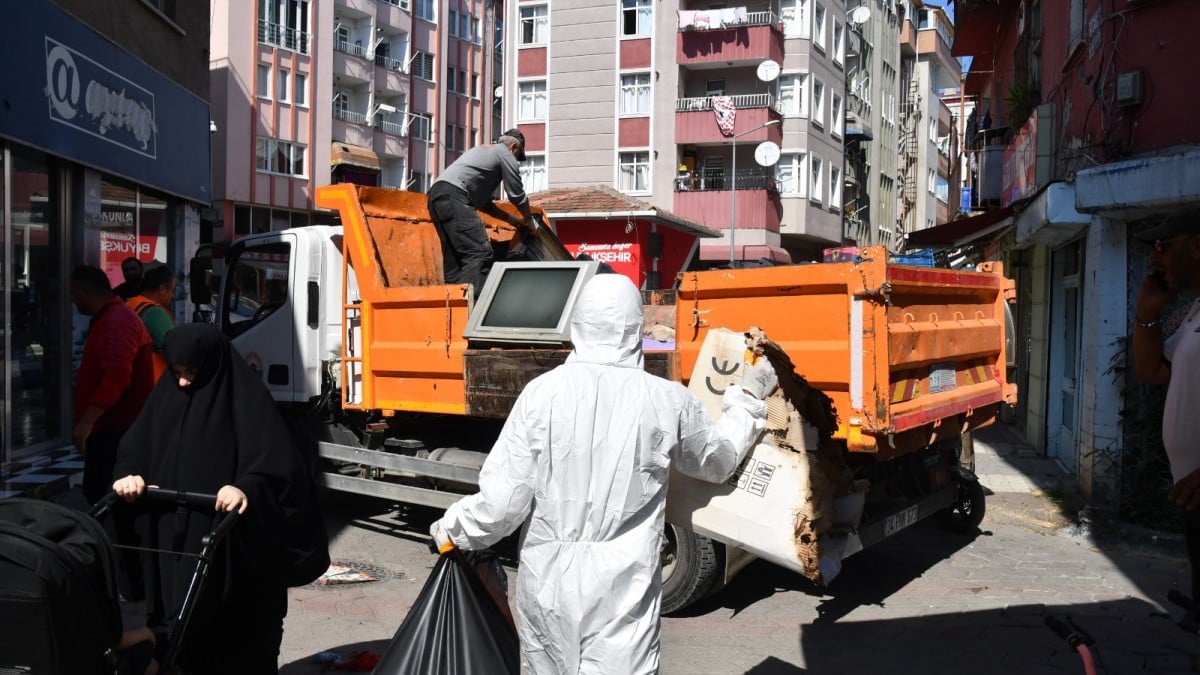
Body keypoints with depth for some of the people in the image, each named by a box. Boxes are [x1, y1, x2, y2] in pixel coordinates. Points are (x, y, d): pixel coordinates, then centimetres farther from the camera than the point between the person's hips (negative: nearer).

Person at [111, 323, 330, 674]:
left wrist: (246, 488, -39)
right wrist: (129, 475, -13)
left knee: (240, 643, 5)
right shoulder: (167, 394, 6)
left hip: (235, 549, -5)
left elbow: (277, 462, -20)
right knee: (183, 633, 9)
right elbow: (135, 448, 9)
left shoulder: (247, 400, -11)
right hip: (174, 542, 5)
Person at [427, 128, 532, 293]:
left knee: (454, 257, 10)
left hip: (436, 193, 10)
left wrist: (511, 219, 36)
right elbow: (517, 195, 10)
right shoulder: (505, 154, 10)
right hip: (453, 194, -10)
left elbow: (483, 200, 35)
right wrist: (527, 220, 28)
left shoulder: (482, 151, 35)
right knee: (480, 252, -16)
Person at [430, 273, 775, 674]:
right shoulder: (668, 401, -6)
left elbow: (503, 498, -7)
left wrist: (453, 530, 13)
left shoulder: (542, 392, -8)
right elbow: (718, 460, 15)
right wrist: (748, 399, 29)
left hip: (548, 579, 1)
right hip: (621, 587, -1)